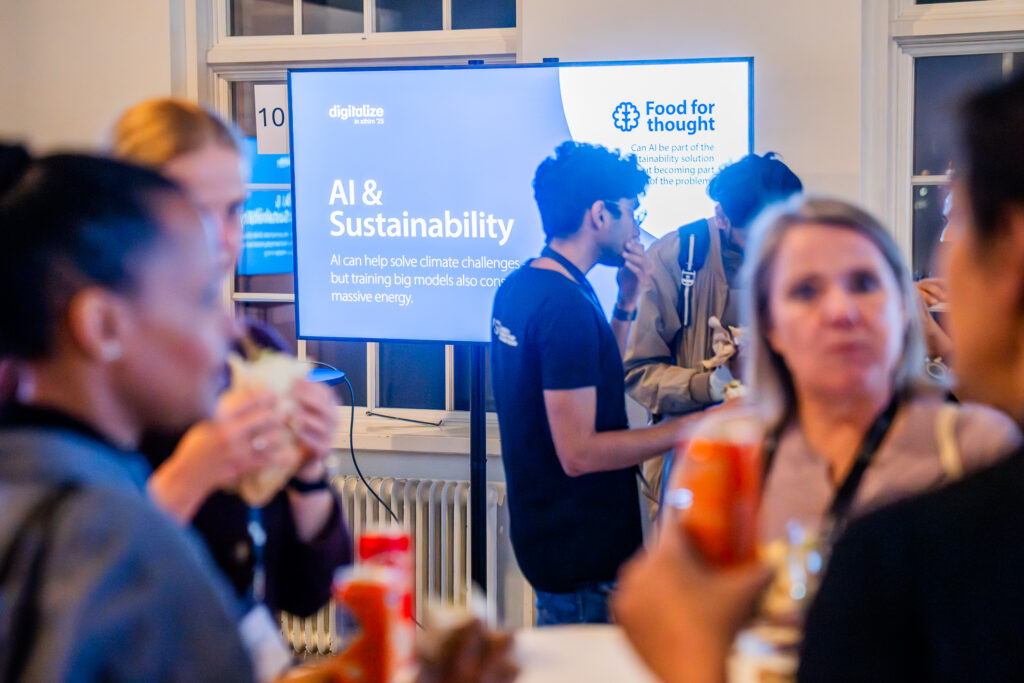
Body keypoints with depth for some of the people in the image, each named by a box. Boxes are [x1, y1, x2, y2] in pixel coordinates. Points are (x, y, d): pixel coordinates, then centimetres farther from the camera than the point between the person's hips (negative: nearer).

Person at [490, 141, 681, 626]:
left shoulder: (519, 286, 10)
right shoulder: (567, 307, -22)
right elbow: (579, 453, -24)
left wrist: (626, 304, 10)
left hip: (547, 529, 10)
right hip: (582, 551, -10)